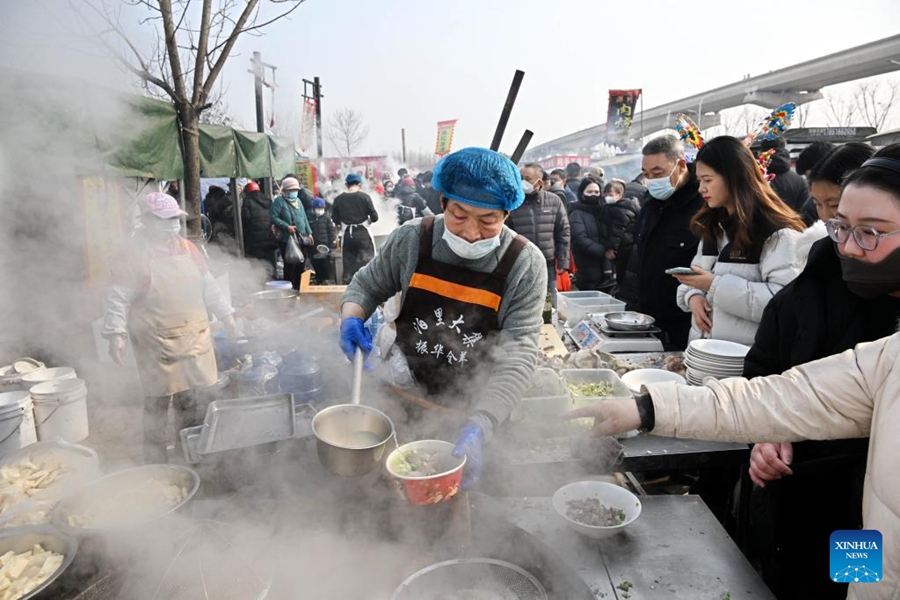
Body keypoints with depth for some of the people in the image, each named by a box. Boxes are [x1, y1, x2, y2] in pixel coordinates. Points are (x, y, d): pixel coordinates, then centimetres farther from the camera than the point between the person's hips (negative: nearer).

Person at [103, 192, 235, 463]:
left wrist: (225, 314, 14)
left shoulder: (186, 247, 9)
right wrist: (116, 333, -16)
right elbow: (118, 298, -9)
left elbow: (208, 285, 15)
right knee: (157, 405, 5)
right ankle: (155, 461, 20)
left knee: (189, 400, 14)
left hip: (193, 339, 5)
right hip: (157, 345, -5)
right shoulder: (135, 253, -8)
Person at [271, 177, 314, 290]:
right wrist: (287, 227, -18)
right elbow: (273, 216, -13)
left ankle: (299, 288, 23)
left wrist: (309, 232, 15)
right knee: (290, 266, -5)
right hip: (287, 240, -7)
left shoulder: (298, 200, 17)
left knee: (301, 266, 11)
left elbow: (304, 218, 20)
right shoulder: (279, 201, -5)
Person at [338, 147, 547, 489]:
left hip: (477, 413, -1)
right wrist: (351, 318, -17)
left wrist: (478, 428, -36)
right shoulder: (411, 239, -12)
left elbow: (519, 354, -23)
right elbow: (367, 285, 5)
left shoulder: (526, 265, -18)